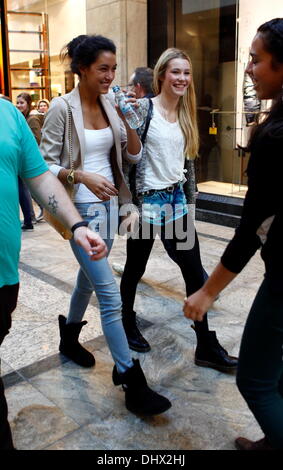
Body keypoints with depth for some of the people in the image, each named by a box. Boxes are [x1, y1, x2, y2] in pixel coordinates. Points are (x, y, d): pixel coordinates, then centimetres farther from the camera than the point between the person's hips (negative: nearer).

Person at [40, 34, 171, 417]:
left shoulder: (109, 106, 6)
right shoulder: (62, 107, -11)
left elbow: (134, 155, 6)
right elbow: (45, 164, -10)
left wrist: (128, 123, -9)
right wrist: (82, 176, -24)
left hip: (108, 205, 7)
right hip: (81, 209, -7)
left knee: (88, 279, 21)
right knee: (110, 294, -8)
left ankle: (70, 337, 46)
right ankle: (131, 382, 3)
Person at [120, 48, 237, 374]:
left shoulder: (186, 115, 10)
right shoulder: (144, 107, -9)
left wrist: (190, 199, 14)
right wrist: (130, 202, -17)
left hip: (176, 200, 6)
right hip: (147, 200, -6)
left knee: (194, 271, 3)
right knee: (135, 268, 11)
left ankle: (206, 346, 12)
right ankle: (127, 322, 36)